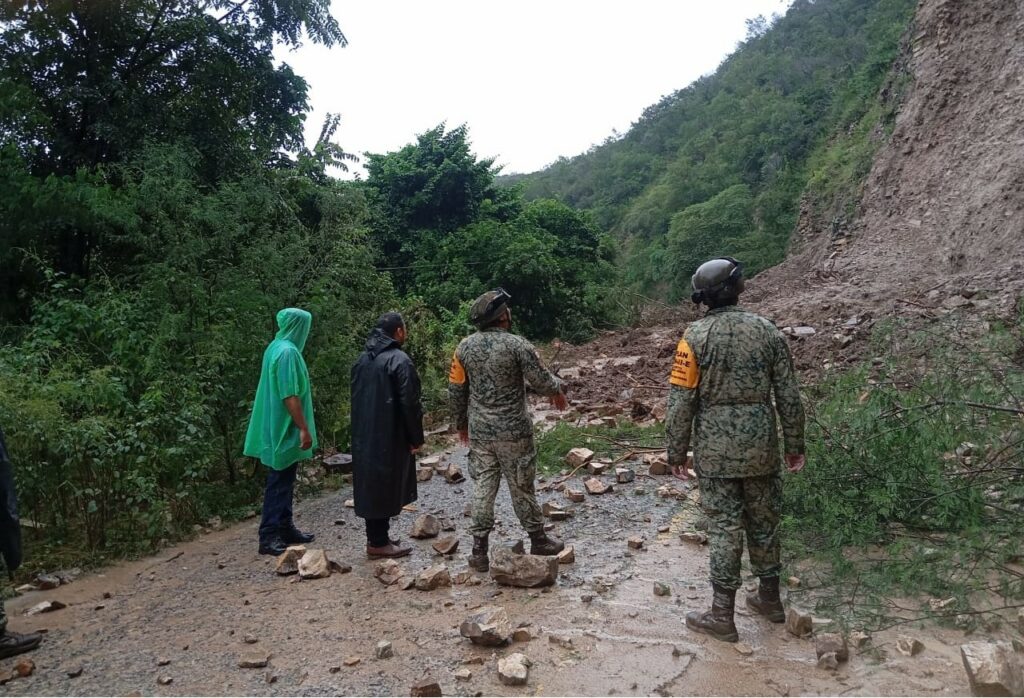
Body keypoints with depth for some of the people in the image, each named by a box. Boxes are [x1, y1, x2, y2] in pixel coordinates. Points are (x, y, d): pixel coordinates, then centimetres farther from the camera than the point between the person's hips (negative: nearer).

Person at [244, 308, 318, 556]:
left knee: (285, 481, 15)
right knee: (279, 483, -4)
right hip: (285, 429, -10)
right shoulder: (287, 352, -18)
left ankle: (285, 529, 24)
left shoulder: (277, 347, 12)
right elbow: (290, 396, -23)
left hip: (278, 428, 10)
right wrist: (304, 428, -20)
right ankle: (269, 537, 3)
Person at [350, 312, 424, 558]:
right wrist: (416, 437, -9)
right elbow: (409, 403, -17)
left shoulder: (363, 359, 10)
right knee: (385, 487, 1)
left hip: (364, 435, 8)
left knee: (371, 484, 14)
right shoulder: (400, 360, -15)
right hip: (390, 436, -8)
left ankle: (375, 537, 24)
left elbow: (356, 398, 15)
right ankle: (379, 543, 8)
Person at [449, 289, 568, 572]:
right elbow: (540, 380, -11)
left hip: (479, 431, 4)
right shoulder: (517, 345, -15)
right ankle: (538, 539, 27)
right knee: (521, 486, 9)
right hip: (512, 431, -4)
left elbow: (456, 389, 6)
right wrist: (558, 390, 11)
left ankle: (479, 549, 14)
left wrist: (461, 422, 19)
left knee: (483, 486, 10)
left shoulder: (465, 347, 0)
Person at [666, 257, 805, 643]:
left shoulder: (695, 337, -9)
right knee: (764, 521, 17)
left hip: (715, 452, -3)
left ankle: (722, 615, 14)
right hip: (761, 448, 3)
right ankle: (769, 598, 34)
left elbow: (682, 400, -10)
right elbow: (789, 395, 3)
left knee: (724, 527, 5)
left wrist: (677, 451, 0)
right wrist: (795, 444, 12)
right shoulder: (767, 330, 0)